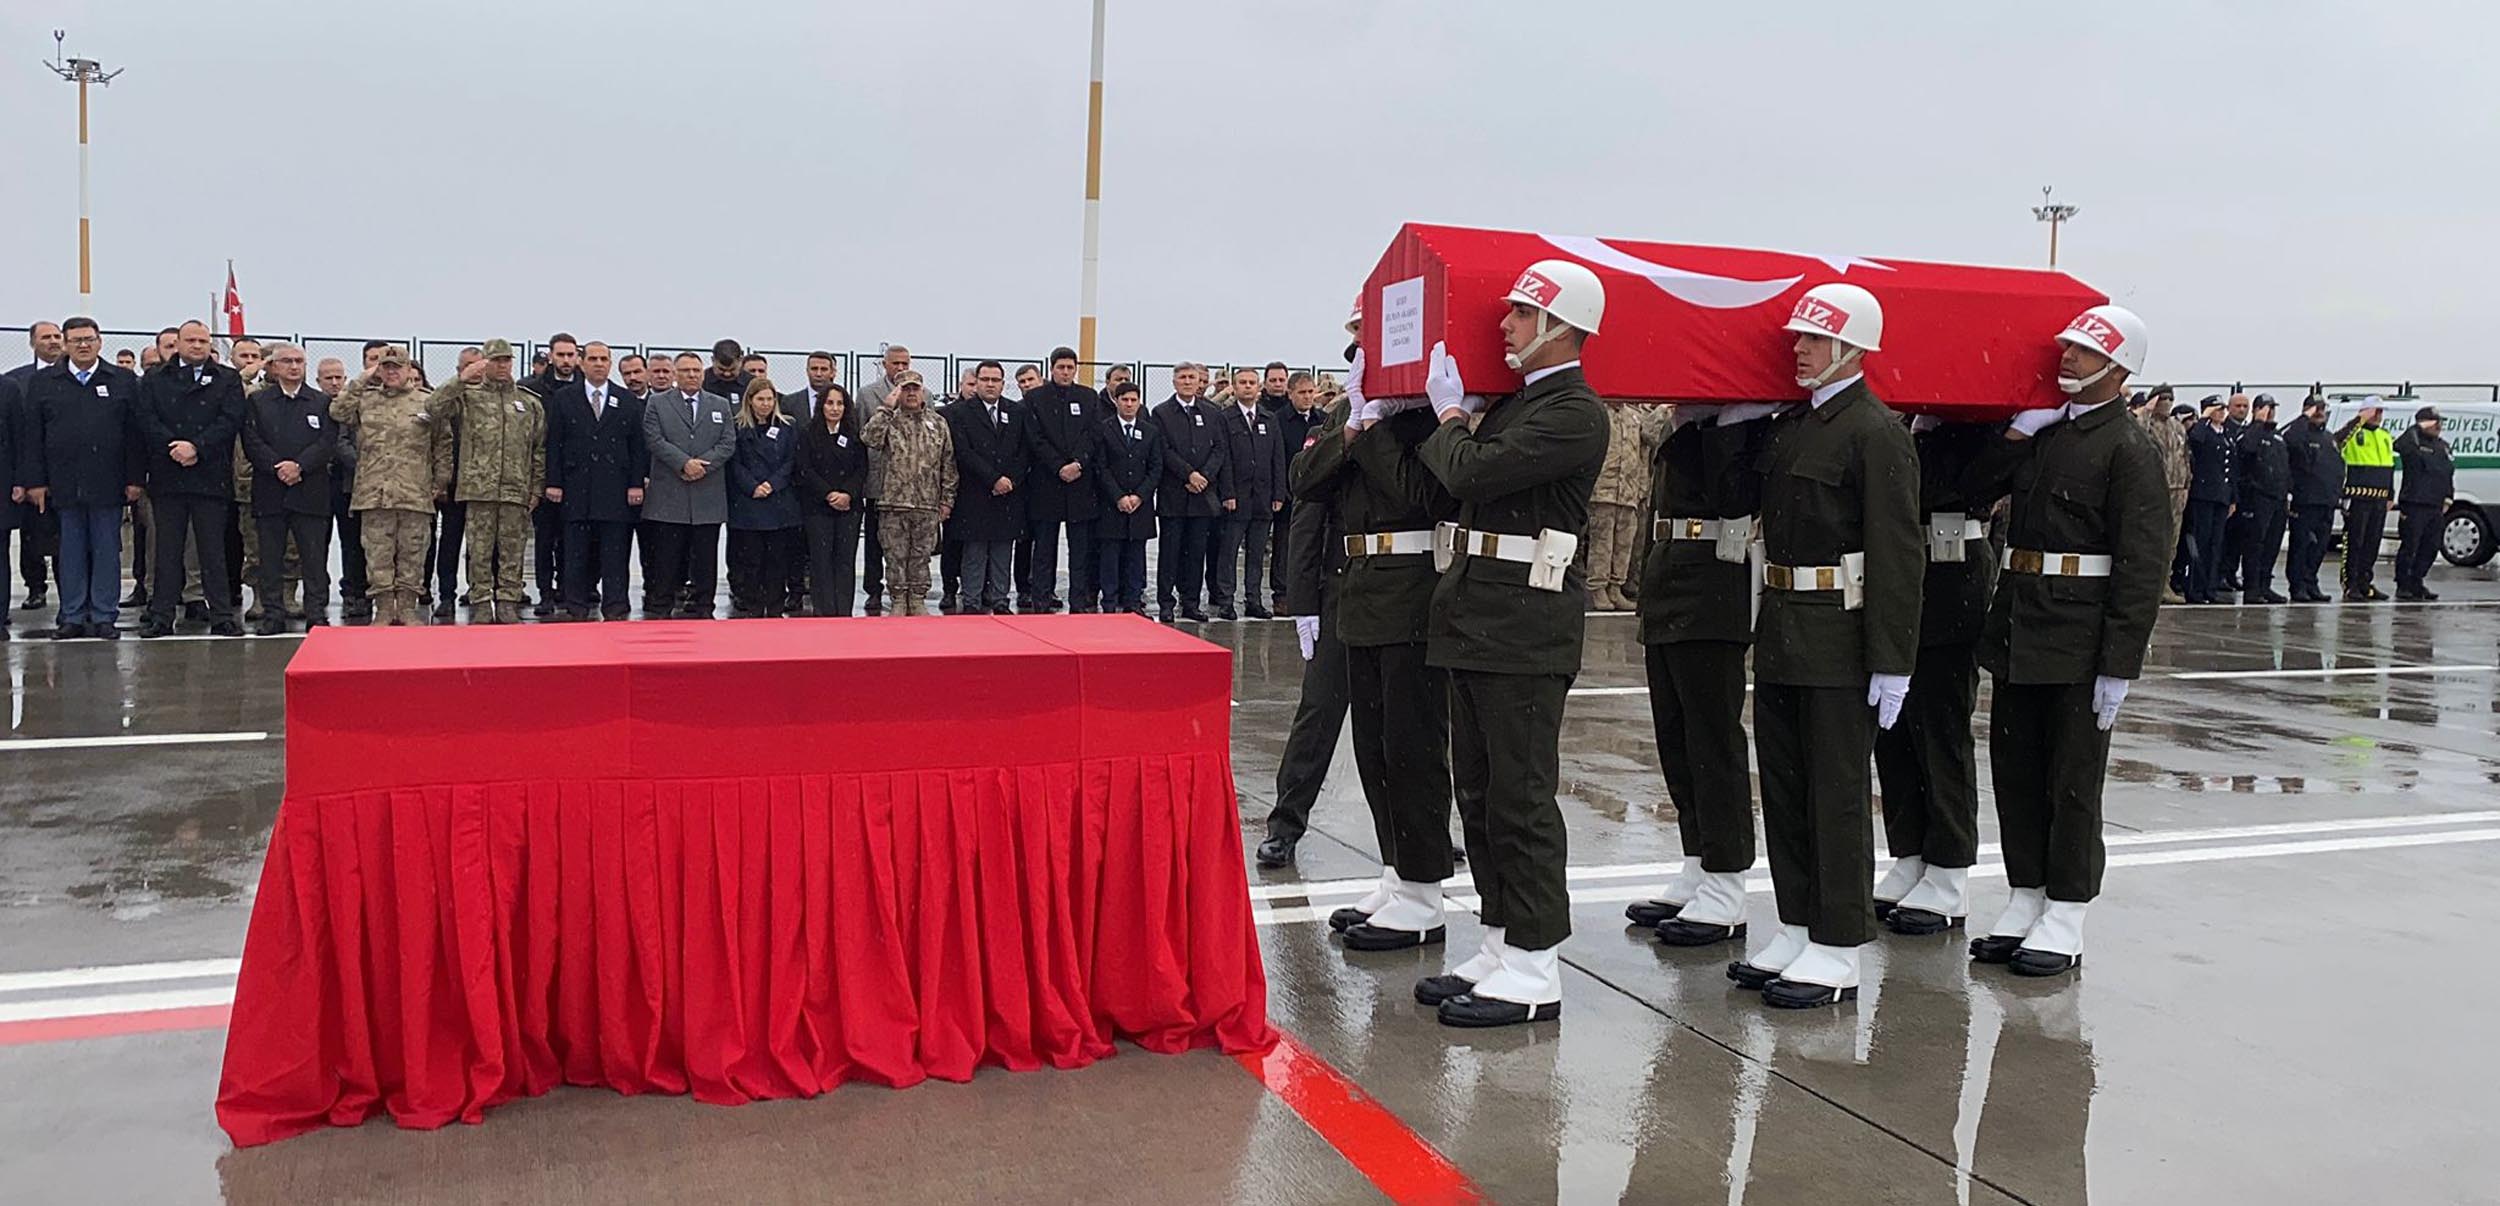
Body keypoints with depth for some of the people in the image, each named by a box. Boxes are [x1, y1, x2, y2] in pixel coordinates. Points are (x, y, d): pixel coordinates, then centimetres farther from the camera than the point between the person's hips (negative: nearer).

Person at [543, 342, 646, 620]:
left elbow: (638, 446, 7)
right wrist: (553, 482, -3)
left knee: (615, 553, 0)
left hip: (616, 489, 0)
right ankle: (575, 606, 9)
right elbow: (553, 444, 4)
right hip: (576, 488, 0)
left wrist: (636, 483, -1)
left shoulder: (628, 401, 9)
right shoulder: (562, 398, 7)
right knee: (575, 553, 3)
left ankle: (615, 607, 3)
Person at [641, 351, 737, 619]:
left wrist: (704, 465, -10)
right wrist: (684, 463, -15)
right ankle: (659, 607, 6)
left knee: (705, 556, 3)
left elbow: (728, 443, 5)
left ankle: (701, 607, 10)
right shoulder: (657, 403, 8)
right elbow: (655, 440, -4)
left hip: (708, 494, 2)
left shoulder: (721, 405, 13)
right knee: (666, 555, 0)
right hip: (668, 494, -2)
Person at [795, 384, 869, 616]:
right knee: (821, 560, -4)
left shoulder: (854, 433, 10)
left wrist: (848, 494, -10)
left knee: (846, 560, 0)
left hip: (850, 506, 2)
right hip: (817, 507, -2)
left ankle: (844, 613, 1)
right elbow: (805, 470, -4)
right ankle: (824, 613, -1)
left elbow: (862, 468, 5)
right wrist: (829, 494, -12)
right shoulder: (807, 432, 2)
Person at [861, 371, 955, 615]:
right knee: (895, 556, 4)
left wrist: (947, 499, 4)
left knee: (921, 555, 8)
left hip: (928, 504, 1)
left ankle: (918, 600, 17)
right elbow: (869, 439, -19)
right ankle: (899, 601, 13)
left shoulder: (938, 422, 8)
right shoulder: (888, 420, 3)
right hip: (893, 503, -1)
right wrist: (887, 408, -15)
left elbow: (948, 463, 8)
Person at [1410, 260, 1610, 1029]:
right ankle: (1503, 943, 23)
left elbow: (1471, 472, -20)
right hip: (1476, 618, 10)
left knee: (1520, 798, -5)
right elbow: (1452, 474, 17)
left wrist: (1451, 417, -2)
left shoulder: (1574, 413, -12)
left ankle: (1535, 970, 3)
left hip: (1524, 626, -10)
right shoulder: (1517, 401, 18)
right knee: (1479, 793, 13)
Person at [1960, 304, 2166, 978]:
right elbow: (1972, 493, 10)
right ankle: (2026, 901, 25)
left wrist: (2119, 668, -17)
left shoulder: (2130, 450, -9)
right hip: (2016, 635, 7)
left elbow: (2142, 568, -14)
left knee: (2073, 782, 3)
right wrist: (2015, 435, -2)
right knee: (2015, 771, 13)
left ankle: (2065, 921, 14)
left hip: (2079, 645, -7)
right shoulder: (2040, 431, 12)